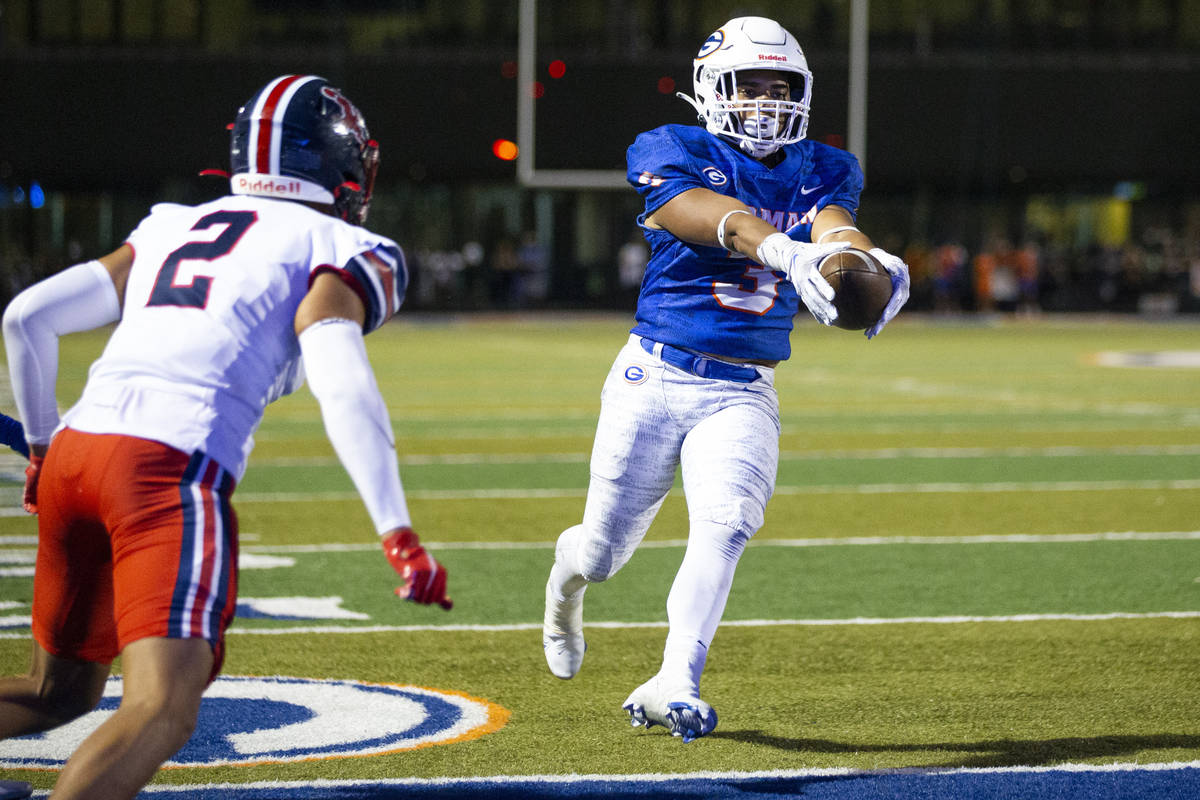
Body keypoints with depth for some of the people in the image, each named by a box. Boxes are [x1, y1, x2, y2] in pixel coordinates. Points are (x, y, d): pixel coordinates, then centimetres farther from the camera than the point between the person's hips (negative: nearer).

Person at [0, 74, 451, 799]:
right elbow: (342, 385, -9)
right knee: (163, 710, -16)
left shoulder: (170, 230, 25)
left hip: (74, 448, 7)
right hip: (173, 467, -7)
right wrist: (399, 535, -13)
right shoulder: (336, 250, 8)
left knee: (62, 687, 22)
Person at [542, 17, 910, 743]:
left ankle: (674, 686, -25)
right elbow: (721, 219, -27)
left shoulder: (821, 172, 7)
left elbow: (832, 222, -16)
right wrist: (785, 249, -47)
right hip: (654, 380, -2)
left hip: (743, 395, 2)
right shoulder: (672, 155, -6)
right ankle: (566, 578, 42)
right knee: (603, 552, 6)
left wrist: (869, 261, -40)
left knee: (726, 524, -23)